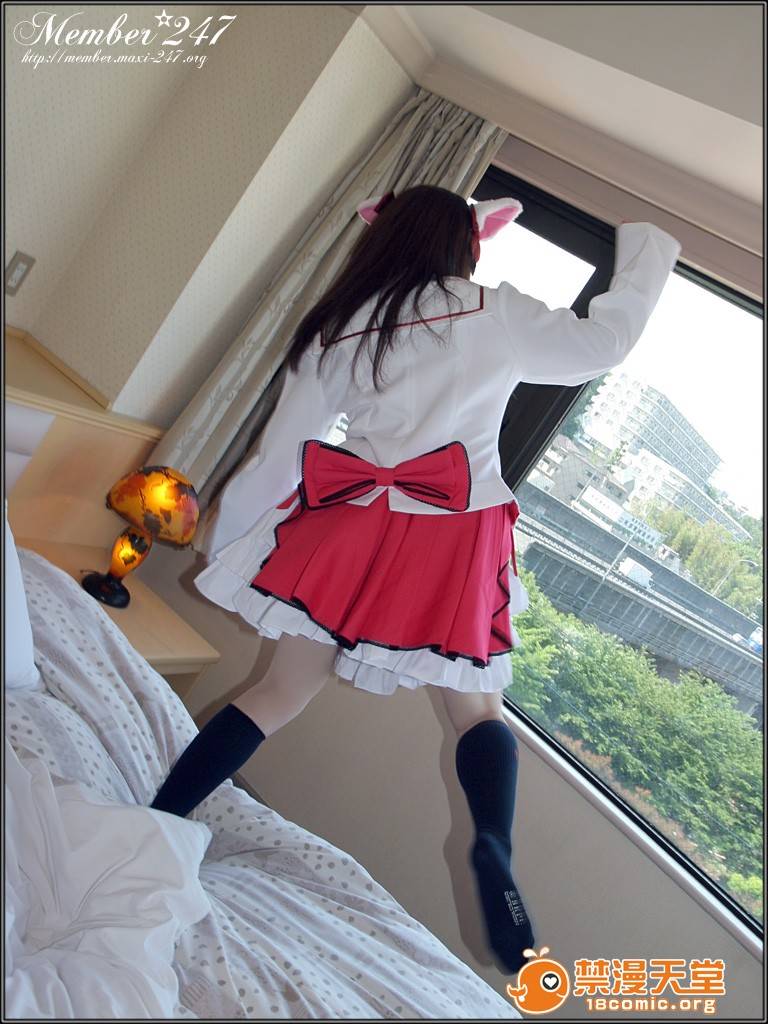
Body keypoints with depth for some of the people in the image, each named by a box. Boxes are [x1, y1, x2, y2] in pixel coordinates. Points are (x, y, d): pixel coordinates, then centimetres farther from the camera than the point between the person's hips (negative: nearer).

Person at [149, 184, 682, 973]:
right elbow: (601, 342, 13)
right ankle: (494, 846, -10)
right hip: (453, 541, -2)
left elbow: (283, 447, 11)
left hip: (354, 524, 3)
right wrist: (645, 251, 28)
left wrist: (226, 531, 21)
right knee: (477, 705, 14)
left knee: (283, 690, 13)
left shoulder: (343, 326, 11)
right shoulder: (495, 312, 3)